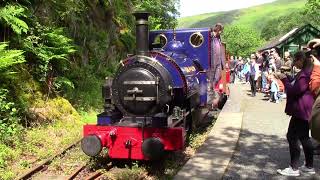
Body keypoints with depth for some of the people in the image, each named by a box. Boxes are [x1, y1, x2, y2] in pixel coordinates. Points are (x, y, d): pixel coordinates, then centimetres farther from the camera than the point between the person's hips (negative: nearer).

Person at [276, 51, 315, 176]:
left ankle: (294, 168, 0)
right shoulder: (305, 72, 13)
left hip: (300, 110, -11)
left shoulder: (305, 74, -20)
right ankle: (309, 166, 25)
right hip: (302, 110, 11)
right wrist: (285, 77, 7)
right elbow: (294, 83, 20)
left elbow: (294, 90, -23)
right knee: (304, 137, 16)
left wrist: (284, 79, -12)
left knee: (292, 136, -6)